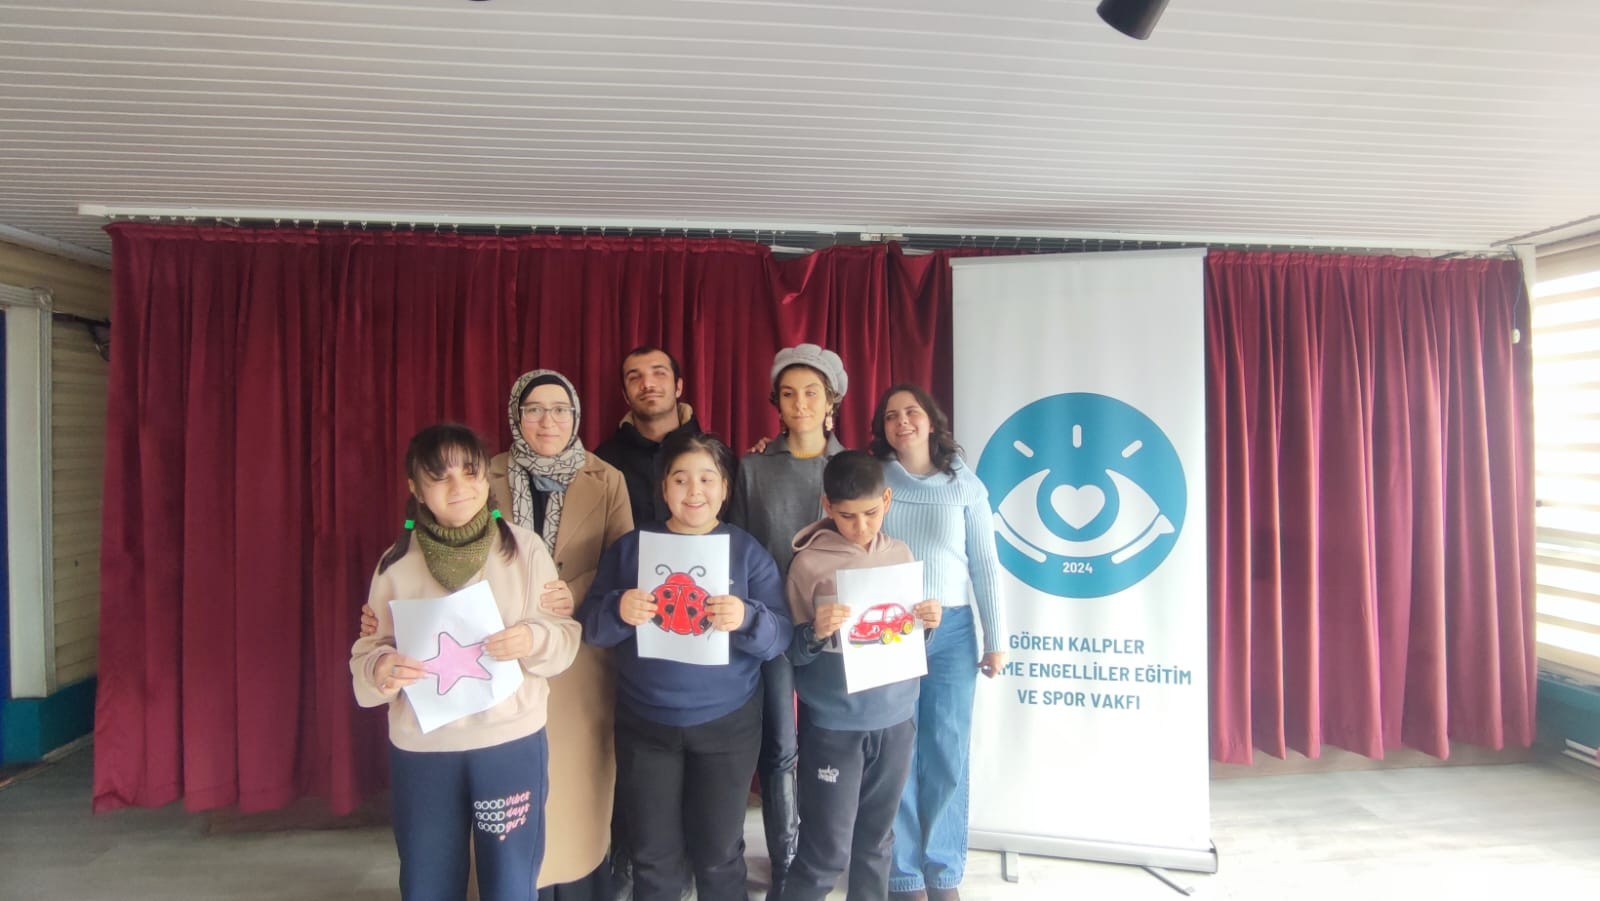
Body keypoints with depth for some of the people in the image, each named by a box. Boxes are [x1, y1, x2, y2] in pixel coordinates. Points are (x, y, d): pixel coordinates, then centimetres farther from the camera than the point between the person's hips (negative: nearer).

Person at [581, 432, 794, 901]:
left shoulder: (748, 551, -3)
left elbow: (780, 635, -7)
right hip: (645, 725, 1)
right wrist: (619, 611, -23)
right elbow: (591, 627, -1)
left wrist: (747, 618, -28)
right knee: (653, 857, 12)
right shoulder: (629, 547, 1)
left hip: (726, 724, -1)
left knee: (718, 854, 12)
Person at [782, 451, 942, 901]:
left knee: (876, 842, 16)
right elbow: (791, 652, -6)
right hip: (833, 725, -4)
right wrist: (815, 633, -26)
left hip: (895, 720, 4)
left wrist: (928, 624, -9)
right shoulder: (809, 562, -9)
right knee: (827, 850, 2)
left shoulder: (901, 554, 3)